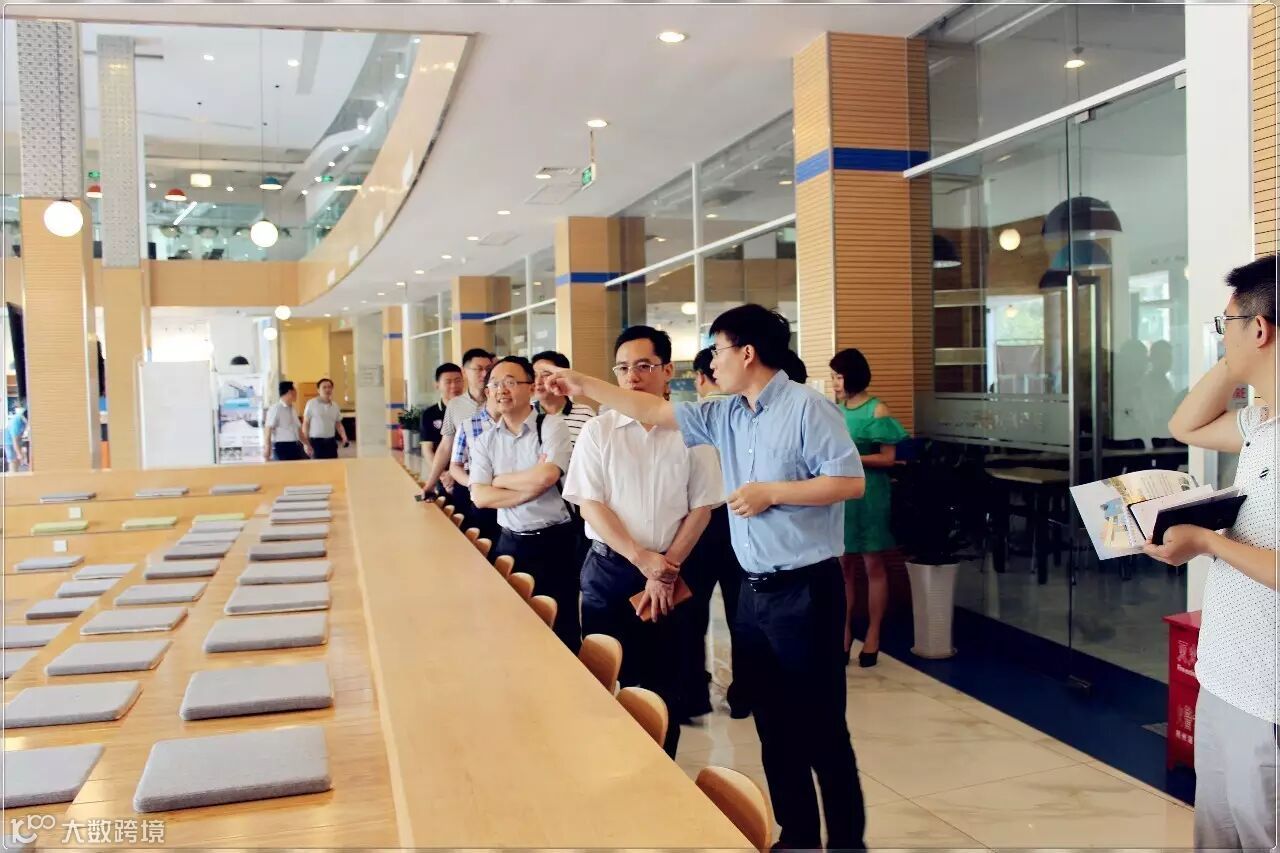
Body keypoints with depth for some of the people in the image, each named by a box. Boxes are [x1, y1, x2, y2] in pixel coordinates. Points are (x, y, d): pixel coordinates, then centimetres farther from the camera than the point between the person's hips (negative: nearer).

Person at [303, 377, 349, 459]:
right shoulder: (311, 403, -4)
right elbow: (305, 423, -3)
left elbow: (338, 424, 16)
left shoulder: (335, 406, 10)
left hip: (331, 442, 5)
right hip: (317, 441, -5)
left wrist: (344, 438, -1)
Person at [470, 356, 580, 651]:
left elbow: (545, 477, -23)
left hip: (554, 541, -4)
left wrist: (499, 479, -7)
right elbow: (480, 497, -7)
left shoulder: (551, 426, -8)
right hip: (509, 542, 4)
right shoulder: (484, 441, 4)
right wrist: (530, 487, -16)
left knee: (561, 629, 5)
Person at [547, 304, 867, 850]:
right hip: (754, 591, 8)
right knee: (773, 724, 15)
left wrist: (771, 492, -17)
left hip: (804, 589, -8)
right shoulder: (724, 415, 9)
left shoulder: (806, 408, -12)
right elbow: (652, 411, 12)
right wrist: (584, 386, 13)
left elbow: (850, 482, -16)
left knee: (820, 725, 1)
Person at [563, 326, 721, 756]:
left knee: (663, 685, 7)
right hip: (609, 571, 0)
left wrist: (666, 572, -6)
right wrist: (643, 559, -13)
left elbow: (701, 507, 0)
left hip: (670, 574, 0)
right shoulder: (597, 431, -1)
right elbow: (590, 506, -4)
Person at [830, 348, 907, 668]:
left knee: (873, 565, 4)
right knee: (842, 565, 6)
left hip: (869, 494, -5)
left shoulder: (877, 411, -7)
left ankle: (873, 635, 13)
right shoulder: (835, 410, 8)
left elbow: (888, 458, -11)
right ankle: (845, 632, 15)